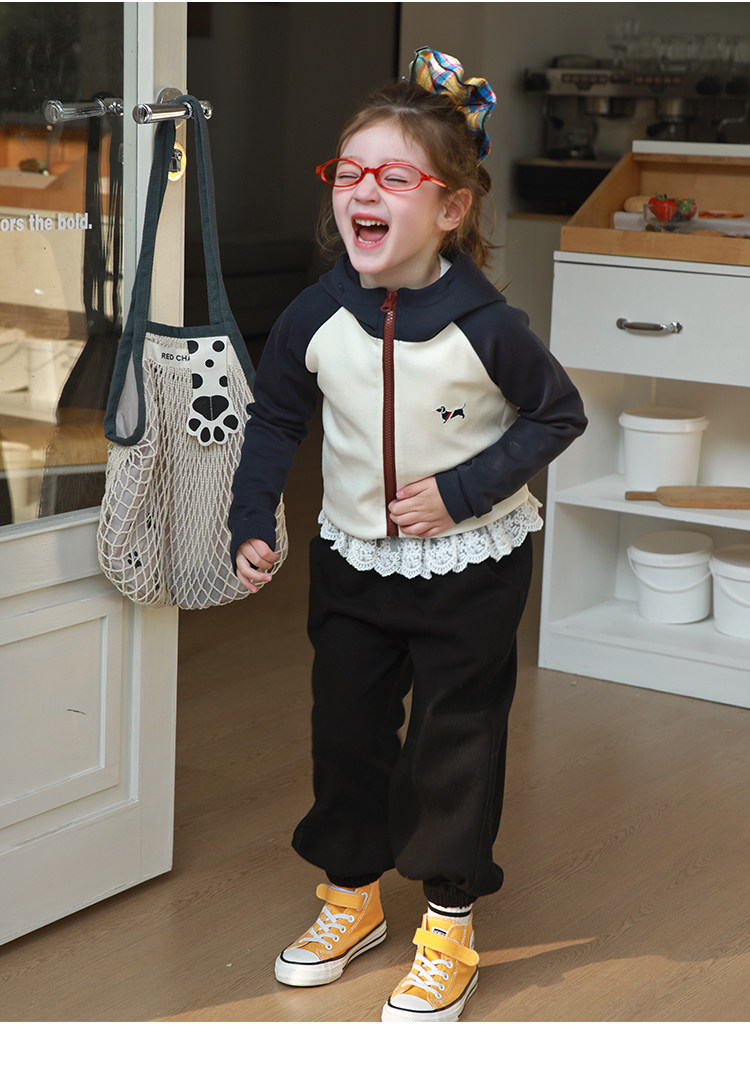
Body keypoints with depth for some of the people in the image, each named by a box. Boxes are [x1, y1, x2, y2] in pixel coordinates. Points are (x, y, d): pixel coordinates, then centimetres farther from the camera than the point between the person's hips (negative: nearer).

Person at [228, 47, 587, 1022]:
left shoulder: (485, 325, -20)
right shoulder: (314, 318, -10)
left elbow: (560, 414, -8)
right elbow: (275, 418, 5)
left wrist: (461, 491, -16)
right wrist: (252, 521, -4)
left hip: (470, 567, -4)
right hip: (352, 562, 4)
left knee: (455, 741, 5)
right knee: (347, 728, 14)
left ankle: (450, 924, 22)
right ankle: (351, 895, 35)